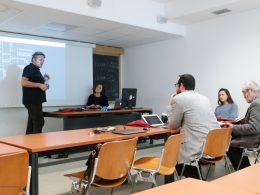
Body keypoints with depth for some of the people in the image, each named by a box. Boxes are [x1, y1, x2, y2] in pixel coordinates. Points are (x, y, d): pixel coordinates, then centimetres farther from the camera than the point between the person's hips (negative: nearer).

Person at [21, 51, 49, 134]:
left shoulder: (36, 70, 19)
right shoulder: (29, 68, -10)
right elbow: (23, 82, -23)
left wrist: (43, 80, 13)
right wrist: (39, 85, -24)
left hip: (36, 100, 10)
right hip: (32, 101, -10)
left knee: (32, 123, 11)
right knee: (39, 122, -11)